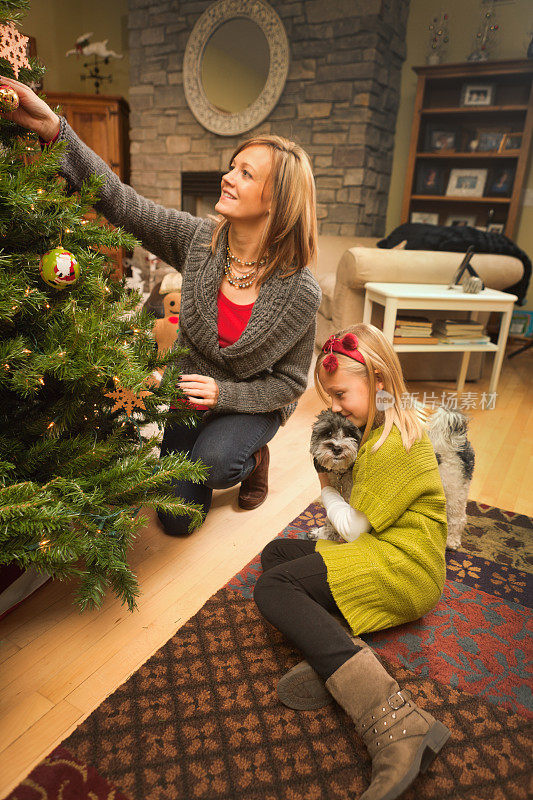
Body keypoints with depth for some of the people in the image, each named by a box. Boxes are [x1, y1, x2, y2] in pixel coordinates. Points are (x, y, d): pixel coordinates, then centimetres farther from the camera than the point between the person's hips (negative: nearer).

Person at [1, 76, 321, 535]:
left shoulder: (301, 292, -23)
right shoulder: (198, 241, -15)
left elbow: (290, 381, -13)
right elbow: (119, 202, -18)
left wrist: (224, 393, -24)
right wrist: (54, 129, -28)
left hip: (254, 405, -2)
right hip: (191, 393, 3)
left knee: (213, 461, -33)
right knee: (178, 519, 6)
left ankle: (253, 457, 4)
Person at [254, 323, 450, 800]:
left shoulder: (395, 442, -18)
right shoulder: (382, 426, 14)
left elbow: (354, 528, -14)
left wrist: (326, 487, 5)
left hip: (403, 567, -11)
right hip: (379, 552, 11)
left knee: (271, 589, -21)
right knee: (275, 553, 9)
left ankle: (393, 723, -31)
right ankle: (342, 658, -13)